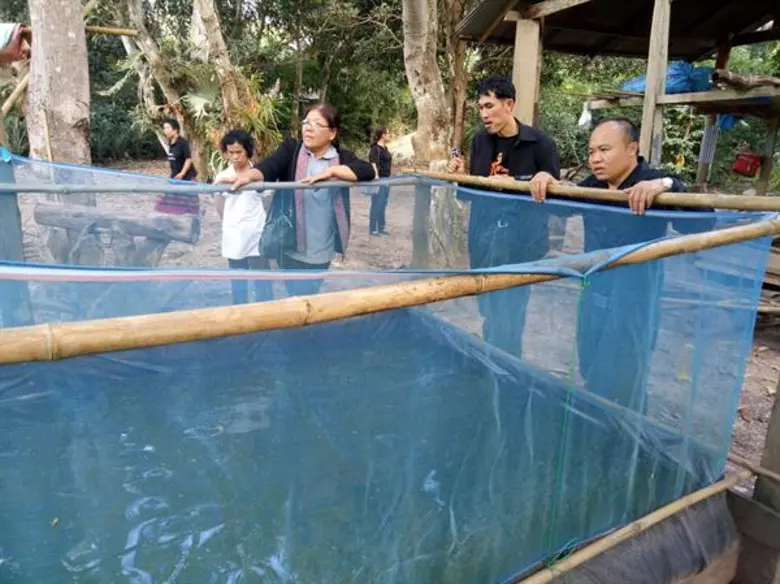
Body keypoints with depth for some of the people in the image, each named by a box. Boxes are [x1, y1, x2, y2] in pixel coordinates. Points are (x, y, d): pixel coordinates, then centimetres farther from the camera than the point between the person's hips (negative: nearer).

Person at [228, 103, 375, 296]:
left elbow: (367, 171, -14)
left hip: (320, 250, 1)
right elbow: (268, 167, -18)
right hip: (290, 245, -1)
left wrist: (331, 171, -23)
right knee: (298, 295, 7)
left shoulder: (342, 158, 2)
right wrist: (249, 175, -41)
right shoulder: (291, 149, -1)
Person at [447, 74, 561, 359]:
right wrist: (460, 176, -7)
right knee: (489, 311, 15)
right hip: (483, 241, 5)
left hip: (520, 244, -4)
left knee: (509, 313, -1)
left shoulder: (539, 144, -10)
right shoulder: (480, 142, 5)